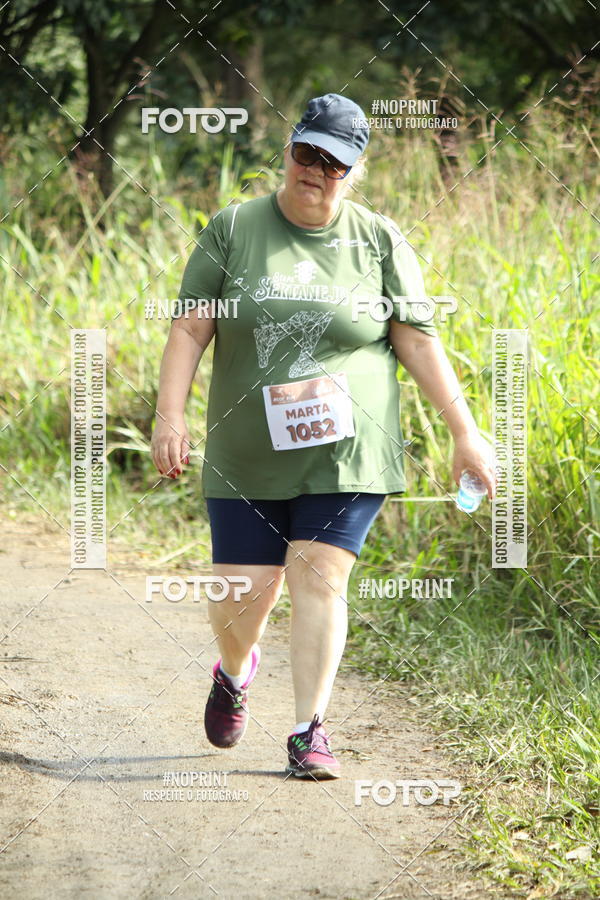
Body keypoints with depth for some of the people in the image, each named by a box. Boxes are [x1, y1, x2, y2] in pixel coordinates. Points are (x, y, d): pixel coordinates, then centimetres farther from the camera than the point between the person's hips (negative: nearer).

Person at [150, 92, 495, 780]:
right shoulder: (233, 230, 2)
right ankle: (234, 673, 36)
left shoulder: (379, 241, 3)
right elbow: (190, 329, 0)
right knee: (241, 592, 1)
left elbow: (419, 342, 4)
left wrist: (465, 433, 0)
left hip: (346, 453, 0)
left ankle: (309, 732, -3)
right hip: (250, 456, 1)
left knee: (320, 574, -11)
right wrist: (170, 416, -11)